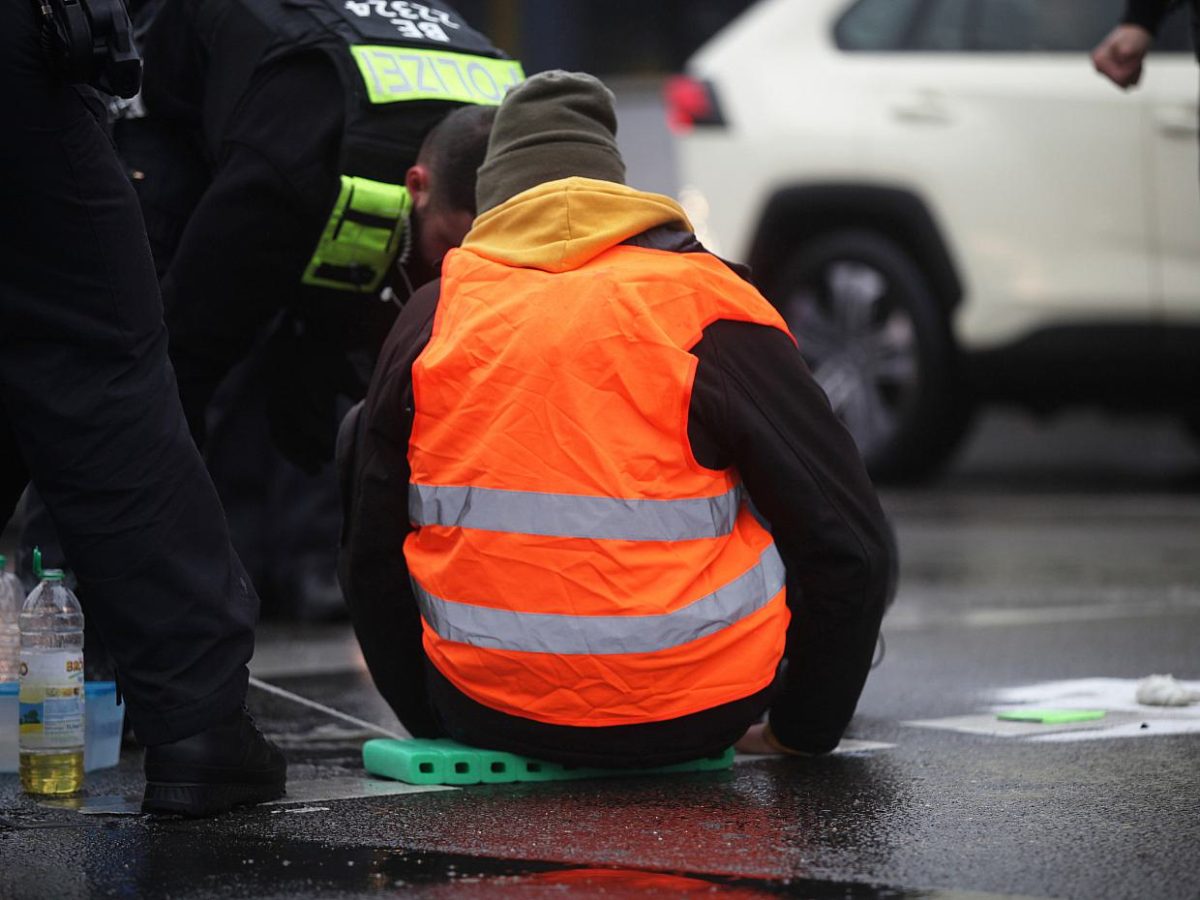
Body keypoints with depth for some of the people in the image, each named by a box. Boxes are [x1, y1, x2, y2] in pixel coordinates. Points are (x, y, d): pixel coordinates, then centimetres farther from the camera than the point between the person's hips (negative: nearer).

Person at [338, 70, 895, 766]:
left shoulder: (432, 317, 1)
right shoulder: (713, 312, -5)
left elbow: (371, 553, 10)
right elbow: (852, 545, -2)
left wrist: (430, 716, 24)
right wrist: (804, 729, 11)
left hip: (484, 716, 1)